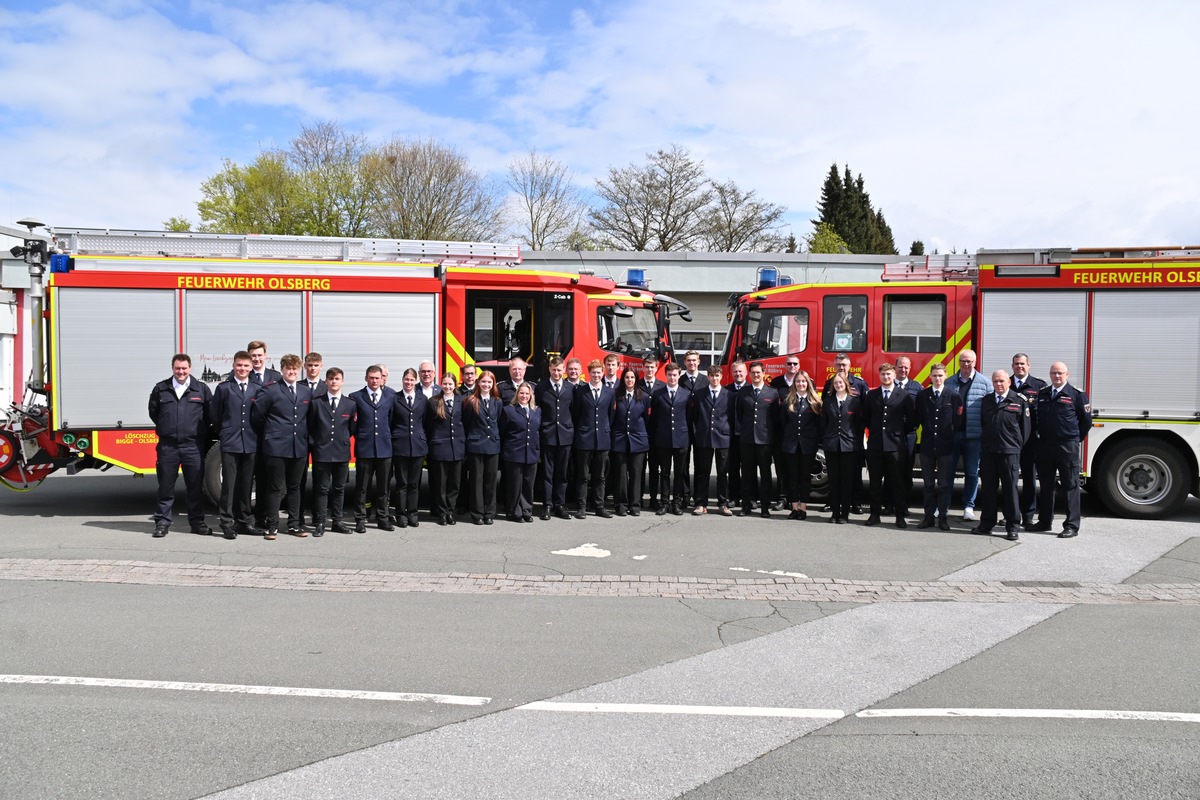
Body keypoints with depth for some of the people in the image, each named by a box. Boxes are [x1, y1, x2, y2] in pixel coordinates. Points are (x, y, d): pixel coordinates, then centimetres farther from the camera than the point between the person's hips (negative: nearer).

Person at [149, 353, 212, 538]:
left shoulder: (202, 389, 3)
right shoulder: (160, 389, 6)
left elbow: (210, 415, 8)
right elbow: (153, 412, 18)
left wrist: (199, 432, 8)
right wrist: (165, 429, 15)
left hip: (193, 446, -1)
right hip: (167, 446, 1)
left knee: (196, 486, 5)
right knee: (165, 486, 6)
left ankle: (197, 521, 15)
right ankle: (162, 522, 14)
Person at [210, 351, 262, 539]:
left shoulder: (257, 390, 9)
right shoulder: (223, 388, 3)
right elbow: (216, 416, 5)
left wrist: (257, 436, 7)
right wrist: (223, 435, 8)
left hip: (251, 444, 2)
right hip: (230, 444, -2)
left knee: (246, 484, 9)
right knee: (229, 484, -1)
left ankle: (245, 521, 18)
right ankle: (228, 523, 3)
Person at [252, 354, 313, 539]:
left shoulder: (306, 392, 9)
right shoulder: (271, 391, -5)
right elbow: (257, 415, -3)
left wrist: (303, 435, 12)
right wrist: (270, 431, 5)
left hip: (299, 447, 4)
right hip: (276, 447, -4)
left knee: (294, 487, 12)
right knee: (274, 488, 1)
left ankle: (294, 524, 19)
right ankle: (272, 526, 8)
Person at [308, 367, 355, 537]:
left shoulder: (350, 404, 5)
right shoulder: (316, 402, 0)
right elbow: (311, 426, 6)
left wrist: (343, 440, 6)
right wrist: (319, 440, 2)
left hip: (342, 452, 2)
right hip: (322, 452, -2)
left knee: (339, 489, 9)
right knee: (322, 489, 1)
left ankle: (336, 522, 16)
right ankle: (320, 523, 5)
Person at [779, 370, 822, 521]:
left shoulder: (814, 401, 1)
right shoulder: (788, 400, 5)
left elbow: (819, 423, 2)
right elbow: (782, 421, 8)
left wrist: (817, 440, -3)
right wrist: (786, 438, 4)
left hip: (808, 444, -1)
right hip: (791, 443, 2)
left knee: (805, 476, 4)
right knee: (792, 476, 5)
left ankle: (803, 508, 9)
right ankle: (794, 507, 10)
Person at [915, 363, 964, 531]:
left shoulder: (954, 397, -1)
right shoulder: (922, 396, 4)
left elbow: (958, 422, 1)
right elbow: (918, 419, 6)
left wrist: (950, 435, -1)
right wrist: (927, 431, 0)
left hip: (946, 446, -2)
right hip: (927, 446, 2)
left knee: (944, 484, 3)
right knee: (928, 484, 8)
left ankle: (943, 517, 9)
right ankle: (929, 516, 14)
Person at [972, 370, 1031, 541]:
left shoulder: (1019, 401, -1)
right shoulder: (986, 401, 12)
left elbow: (1025, 426, 0)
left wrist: (1018, 445, 1)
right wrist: (985, 442, 14)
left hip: (1010, 452, -4)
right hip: (988, 451, 4)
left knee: (1010, 489, 0)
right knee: (988, 488, 8)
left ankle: (1012, 527, 6)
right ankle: (986, 524, 16)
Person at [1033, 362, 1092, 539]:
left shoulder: (1077, 394, -4)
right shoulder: (1042, 393, 10)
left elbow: (1086, 420, 1)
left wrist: (1076, 438, 6)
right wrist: (1041, 436, 13)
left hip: (1068, 447, -5)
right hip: (1045, 445, 5)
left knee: (1071, 486, -1)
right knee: (1046, 485, 12)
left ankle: (1072, 526, 1)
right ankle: (1045, 522, 22)